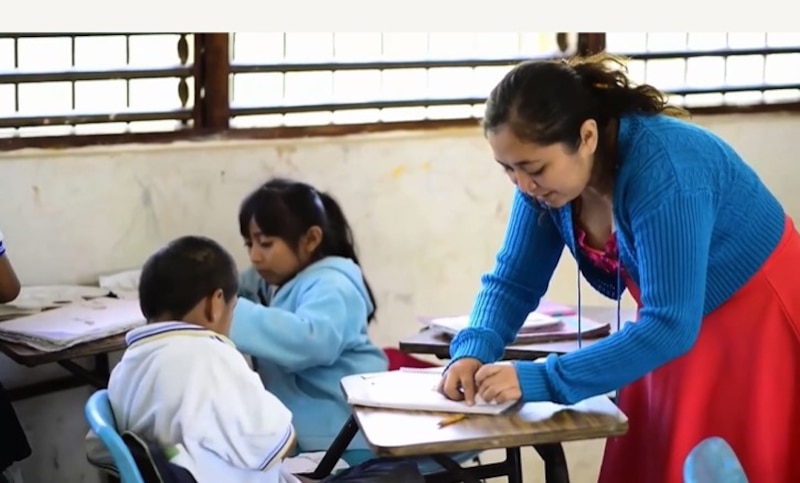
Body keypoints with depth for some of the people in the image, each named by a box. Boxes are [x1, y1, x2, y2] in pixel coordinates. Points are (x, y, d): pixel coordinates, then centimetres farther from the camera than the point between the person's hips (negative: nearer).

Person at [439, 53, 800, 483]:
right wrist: (473, 352, -22)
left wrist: (543, 380, -36)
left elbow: (670, 325, -34)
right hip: (676, 324, 7)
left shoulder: (660, 169, -33)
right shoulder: (546, 175, -12)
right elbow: (512, 281, -2)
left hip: (758, 324, -7)